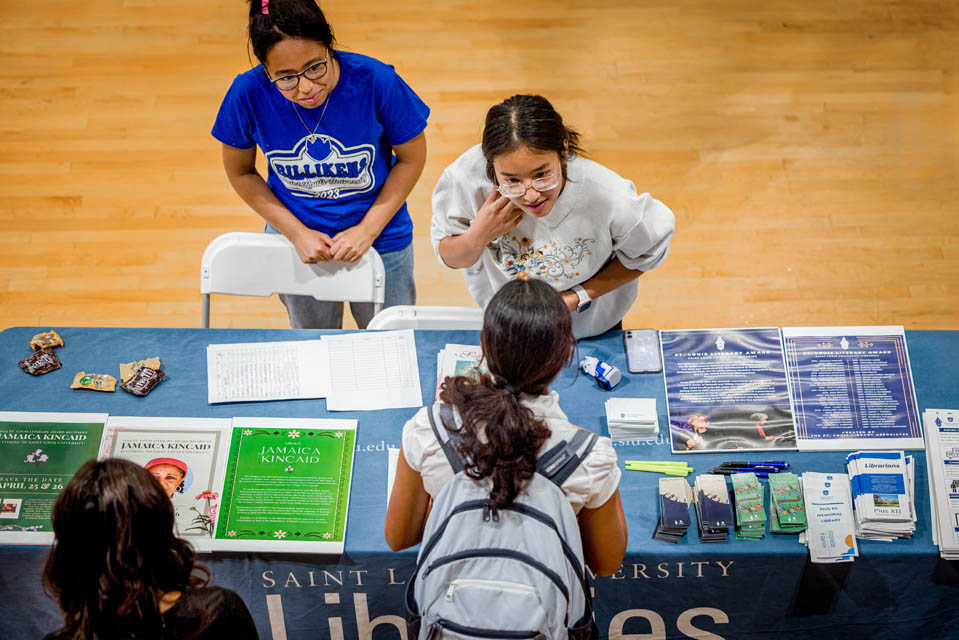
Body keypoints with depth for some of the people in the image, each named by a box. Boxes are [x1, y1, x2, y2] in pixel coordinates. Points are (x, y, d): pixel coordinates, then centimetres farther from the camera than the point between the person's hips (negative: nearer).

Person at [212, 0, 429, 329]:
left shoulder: (375, 80, -25)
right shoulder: (248, 94, -21)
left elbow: (411, 157, -10)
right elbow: (241, 172, -5)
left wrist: (369, 229, -15)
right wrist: (296, 233, -13)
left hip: (379, 238, -1)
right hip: (295, 234, 1)